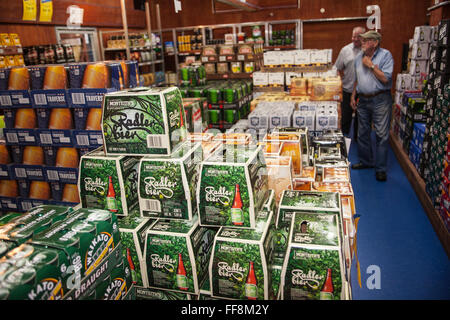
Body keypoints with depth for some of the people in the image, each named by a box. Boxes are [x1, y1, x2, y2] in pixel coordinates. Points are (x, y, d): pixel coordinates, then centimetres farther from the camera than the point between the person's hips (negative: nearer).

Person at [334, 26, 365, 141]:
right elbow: (338, 68, 6)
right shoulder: (345, 50, 1)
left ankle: (358, 138, 28)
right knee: (345, 115, 5)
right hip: (348, 90, 0)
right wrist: (344, 79, 1)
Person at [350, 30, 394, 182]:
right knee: (363, 133, 13)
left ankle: (381, 168, 4)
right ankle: (366, 161, 29)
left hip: (380, 100, -6)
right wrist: (353, 96, 13)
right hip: (363, 99, 6)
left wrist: (371, 65, -14)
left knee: (382, 134, -4)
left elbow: (386, 78, -16)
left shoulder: (385, 55, -8)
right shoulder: (359, 57, 10)